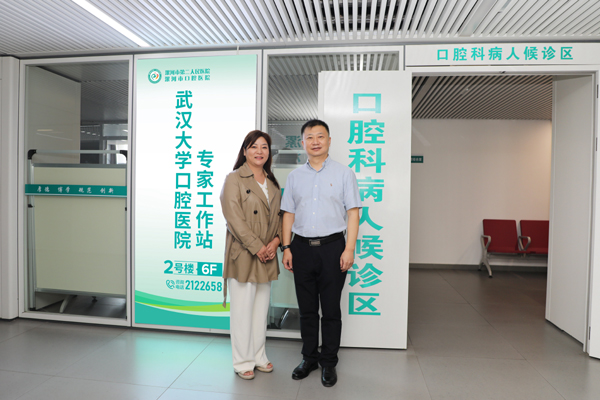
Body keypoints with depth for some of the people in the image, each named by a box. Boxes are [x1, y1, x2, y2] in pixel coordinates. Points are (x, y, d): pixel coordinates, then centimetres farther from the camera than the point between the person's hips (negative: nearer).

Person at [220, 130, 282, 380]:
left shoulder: (272, 183, 14)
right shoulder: (234, 180, -7)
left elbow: (278, 215, 13)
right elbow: (235, 219, -15)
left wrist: (275, 241, -4)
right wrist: (257, 247, -17)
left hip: (267, 256, 6)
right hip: (242, 255, -6)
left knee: (261, 309, 15)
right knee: (242, 310, 4)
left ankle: (258, 356, 30)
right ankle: (242, 362, 20)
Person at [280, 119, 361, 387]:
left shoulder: (344, 173, 3)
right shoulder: (295, 176, 11)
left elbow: (353, 213, -1)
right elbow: (288, 213, 11)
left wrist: (349, 249, -10)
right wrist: (286, 248, 4)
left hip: (332, 247, -2)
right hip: (302, 247, 3)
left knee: (331, 310, 6)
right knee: (306, 309, 12)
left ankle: (329, 363, 22)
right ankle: (309, 358, 29)